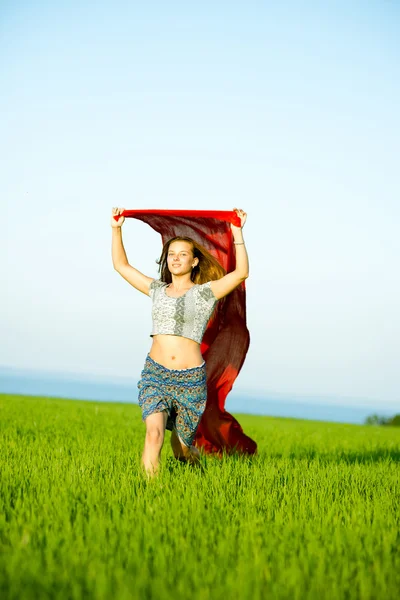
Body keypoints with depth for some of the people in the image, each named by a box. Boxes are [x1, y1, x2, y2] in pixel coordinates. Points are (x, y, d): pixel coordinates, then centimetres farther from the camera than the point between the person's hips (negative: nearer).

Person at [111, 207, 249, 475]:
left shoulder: (205, 293, 2)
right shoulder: (157, 290, 12)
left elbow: (241, 273, -12)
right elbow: (121, 265, 18)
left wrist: (238, 234, -16)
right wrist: (117, 230, 10)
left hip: (191, 380, -1)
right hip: (155, 374, 2)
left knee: (183, 446, 11)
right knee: (154, 433, -22)